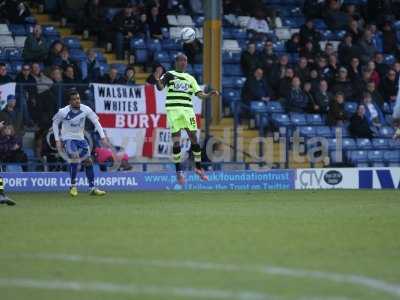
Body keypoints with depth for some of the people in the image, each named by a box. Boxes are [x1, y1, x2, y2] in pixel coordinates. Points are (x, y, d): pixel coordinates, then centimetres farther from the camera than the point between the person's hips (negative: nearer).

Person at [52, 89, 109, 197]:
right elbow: (55, 123, -1)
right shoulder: (63, 112, -17)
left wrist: (102, 137, -13)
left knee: (88, 161, 2)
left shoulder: (86, 109, -11)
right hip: (68, 139, -4)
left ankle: (92, 188, 10)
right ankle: (73, 186, -12)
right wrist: (57, 140, -4)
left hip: (80, 138, 4)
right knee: (74, 157, -24)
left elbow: (96, 122, -6)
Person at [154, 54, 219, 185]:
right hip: (173, 110, -3)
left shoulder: (190, 78, 17)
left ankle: (198, 168, 15)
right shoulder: (169, 75, 7)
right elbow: (160, 87, -8)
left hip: (187, 110, 3)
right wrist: (158, 80, -30)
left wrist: (209, 94, -8)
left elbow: (199, 94, 12)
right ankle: (178, 172, 2)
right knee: (176, 142, -4)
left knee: (194, 139, 1)